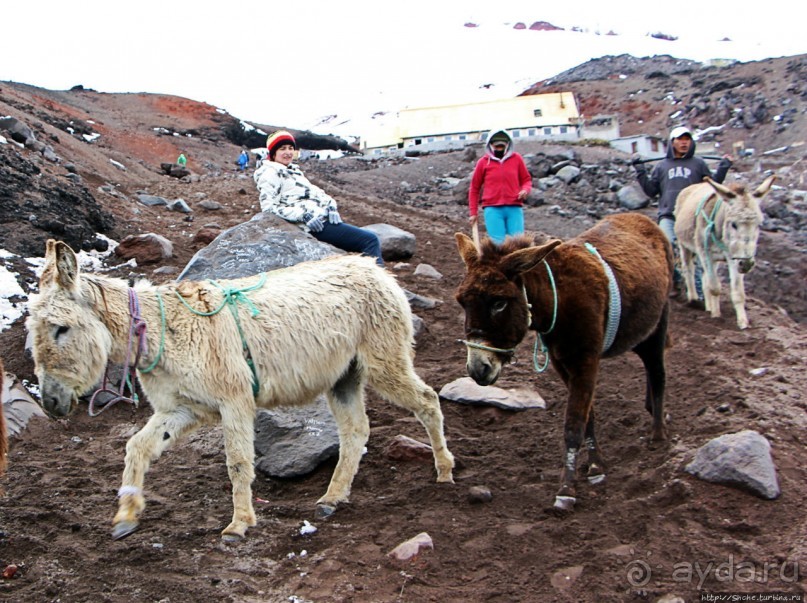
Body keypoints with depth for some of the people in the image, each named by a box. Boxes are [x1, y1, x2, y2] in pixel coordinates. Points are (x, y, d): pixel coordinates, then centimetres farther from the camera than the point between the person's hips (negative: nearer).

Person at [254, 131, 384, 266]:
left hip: (326, 218, 10)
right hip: (317, 225, -10)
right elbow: (268, 206, -16)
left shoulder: (293, 170, 22)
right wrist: (303, 215, -24)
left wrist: (331, 206, -4)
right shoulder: (271, 173, -7)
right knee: (370, 240, -15)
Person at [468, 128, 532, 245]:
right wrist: (473, 212, 11)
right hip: (493, 209, -1)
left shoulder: (517, 159, 9)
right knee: (498, 243, -8)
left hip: (514, 208, 1)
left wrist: (525, 189, -4)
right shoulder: (484, 162, 7)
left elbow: (526, 179, 20)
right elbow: (474, 188, 13)